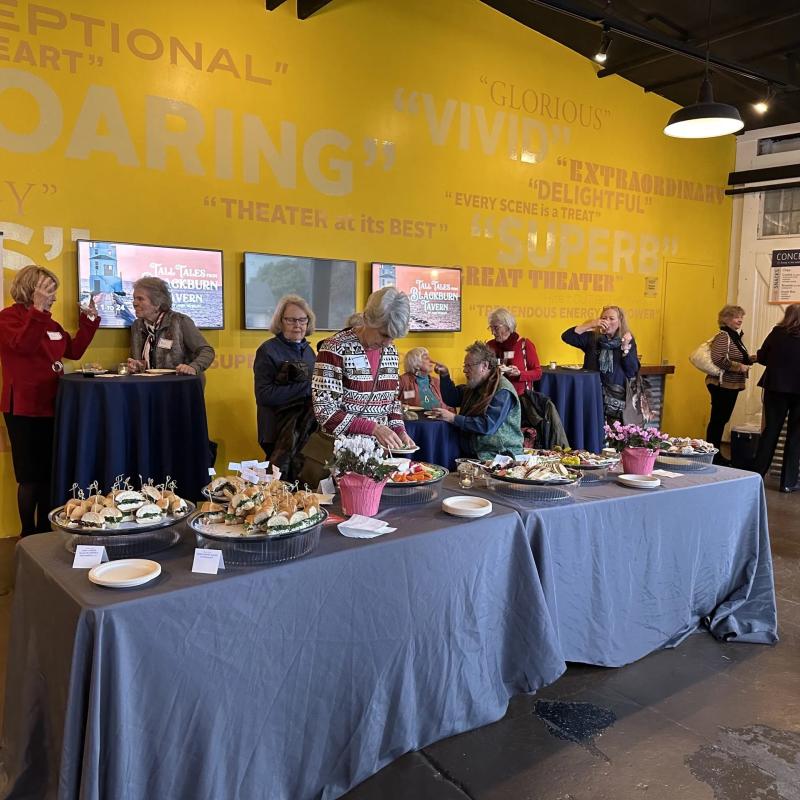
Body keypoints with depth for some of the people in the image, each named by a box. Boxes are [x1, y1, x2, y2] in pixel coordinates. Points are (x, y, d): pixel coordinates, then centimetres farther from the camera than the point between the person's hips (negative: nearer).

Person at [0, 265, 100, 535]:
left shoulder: (50, 323, 15)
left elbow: (74, 350, 15)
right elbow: (22, 345, -25)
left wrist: (89, 319, 10)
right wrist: (38, 310, -27)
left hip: (51, 406, 7)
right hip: (23, 408, -7)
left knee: (49, 472, 13)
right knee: (30, 475, -2)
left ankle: (45, 530, 24)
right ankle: (29, 535, 10)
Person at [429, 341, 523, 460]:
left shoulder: (502, 392, -14)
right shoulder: (476, 385, 16)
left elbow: (488, 425, -23)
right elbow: (453, 399, 27)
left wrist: (453, 418, -20)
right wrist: (445, 376, 12)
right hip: (472, 453, 8)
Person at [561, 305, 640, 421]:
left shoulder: (628, 341, 5)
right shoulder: (592, 337, 6)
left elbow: (632, 372, -3)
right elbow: (566, 337, -7)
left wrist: (625, 346, -13)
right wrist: (590, 324, -10)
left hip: (617, 398, 0)